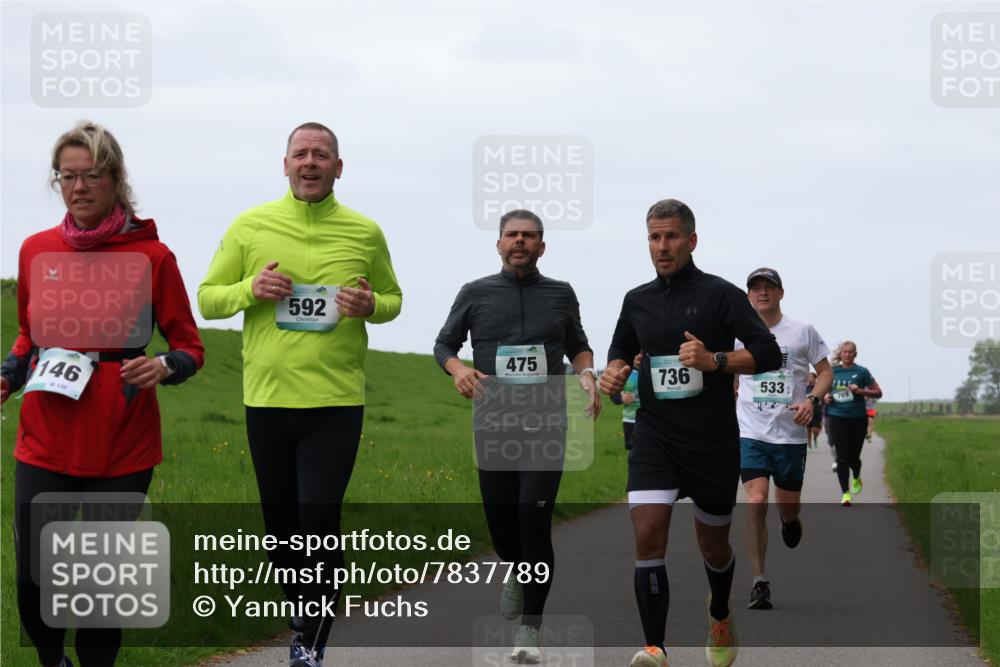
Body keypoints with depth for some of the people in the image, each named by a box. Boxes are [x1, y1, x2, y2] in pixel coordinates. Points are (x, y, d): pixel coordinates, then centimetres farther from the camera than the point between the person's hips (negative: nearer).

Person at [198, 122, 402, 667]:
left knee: (319, 524, -10)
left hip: (335, 402, -2)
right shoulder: (250, 227, 3)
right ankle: (303, 617, 32)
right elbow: (207, 299, 7)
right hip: (266, 398, 2)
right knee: (281, 523, 11)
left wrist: (370, 305, -9)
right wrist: (250, 290, -13)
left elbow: (393, 299, 15)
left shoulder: (364, 233, 3)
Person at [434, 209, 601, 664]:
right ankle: (516, 573, 43)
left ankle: (529, 628, -6)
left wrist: (587, 373, 0)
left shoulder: (561, 294, 9)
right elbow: (443, 344, 14)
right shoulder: (475, 294, 7)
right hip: (493, 426, 1)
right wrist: (457, 369, -8)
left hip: (546, 426, -1)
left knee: (535, 521, -12)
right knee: (501, 524, 5)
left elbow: (577, 345, 21)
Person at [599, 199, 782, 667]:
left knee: (713, 545, 13)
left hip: (713, 440, -2)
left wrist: (714, 360, -23)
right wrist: (615, 371, 4)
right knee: (648, 537, -17)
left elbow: (768, 353, -9)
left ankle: (720, 617, 44)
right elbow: (621, 351, 27)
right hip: (654, 436, 2)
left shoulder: (720, 294, -4)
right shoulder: (637, 301, 10)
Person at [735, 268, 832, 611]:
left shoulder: (802, 331, 4)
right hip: (751, 432, 0)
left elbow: (825, 371, 10)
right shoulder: (738, 334, 6)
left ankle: (790, 520, 47)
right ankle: (759, 582, -14)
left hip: (791, 433, 1)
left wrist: (812, 400, -9)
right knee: (756, 501, -16)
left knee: (788, 507, 6)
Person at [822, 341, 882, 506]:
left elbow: (878, 393, 1)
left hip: (858, 418, -1)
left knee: (853, 456, 5)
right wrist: (825, 397, -2)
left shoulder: (861, 372, 0)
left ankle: (856, 478, 40)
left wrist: (861, 391, -15)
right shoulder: (833, 372, 6)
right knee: (842, 457, -7)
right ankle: (845, 494, -4)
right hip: (837, 418, 1)